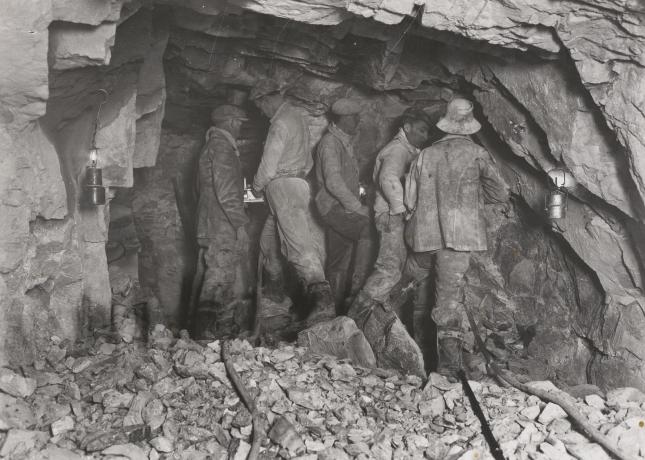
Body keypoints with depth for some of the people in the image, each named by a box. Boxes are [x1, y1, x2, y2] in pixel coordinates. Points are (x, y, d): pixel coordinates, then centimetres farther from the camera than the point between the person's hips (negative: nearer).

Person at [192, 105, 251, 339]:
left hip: (209, 225, 11)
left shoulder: (210, 147, 22)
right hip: (222, 225, -11)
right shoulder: (221, 147, -11)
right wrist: (240, 223, -17)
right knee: (220, 276, -10)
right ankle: (207, 326, -11)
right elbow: (226, 190, -19)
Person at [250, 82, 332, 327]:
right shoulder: (296, 116, 19)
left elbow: (269, 164, -13)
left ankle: (322, 299, -33)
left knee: (299, 244, -20)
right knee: (268, 238, 21)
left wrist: (257, 186, 4)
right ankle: (274, 284, 34)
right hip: (298, 182, 10)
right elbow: (306, 160, 23)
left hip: (282, 186, -10)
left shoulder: (281, 123, -12)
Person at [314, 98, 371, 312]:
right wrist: (359, 208, -23)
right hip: (334, 207, -9)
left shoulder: (345, 142, 20)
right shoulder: (330, 142, -11)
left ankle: (336, 311, 13)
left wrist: (356, 205, 16)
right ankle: (359, 285, -24)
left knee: (339, 263, 9)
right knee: (367, 228, -29)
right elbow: (333, 182, -22)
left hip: (345, 208, 9)